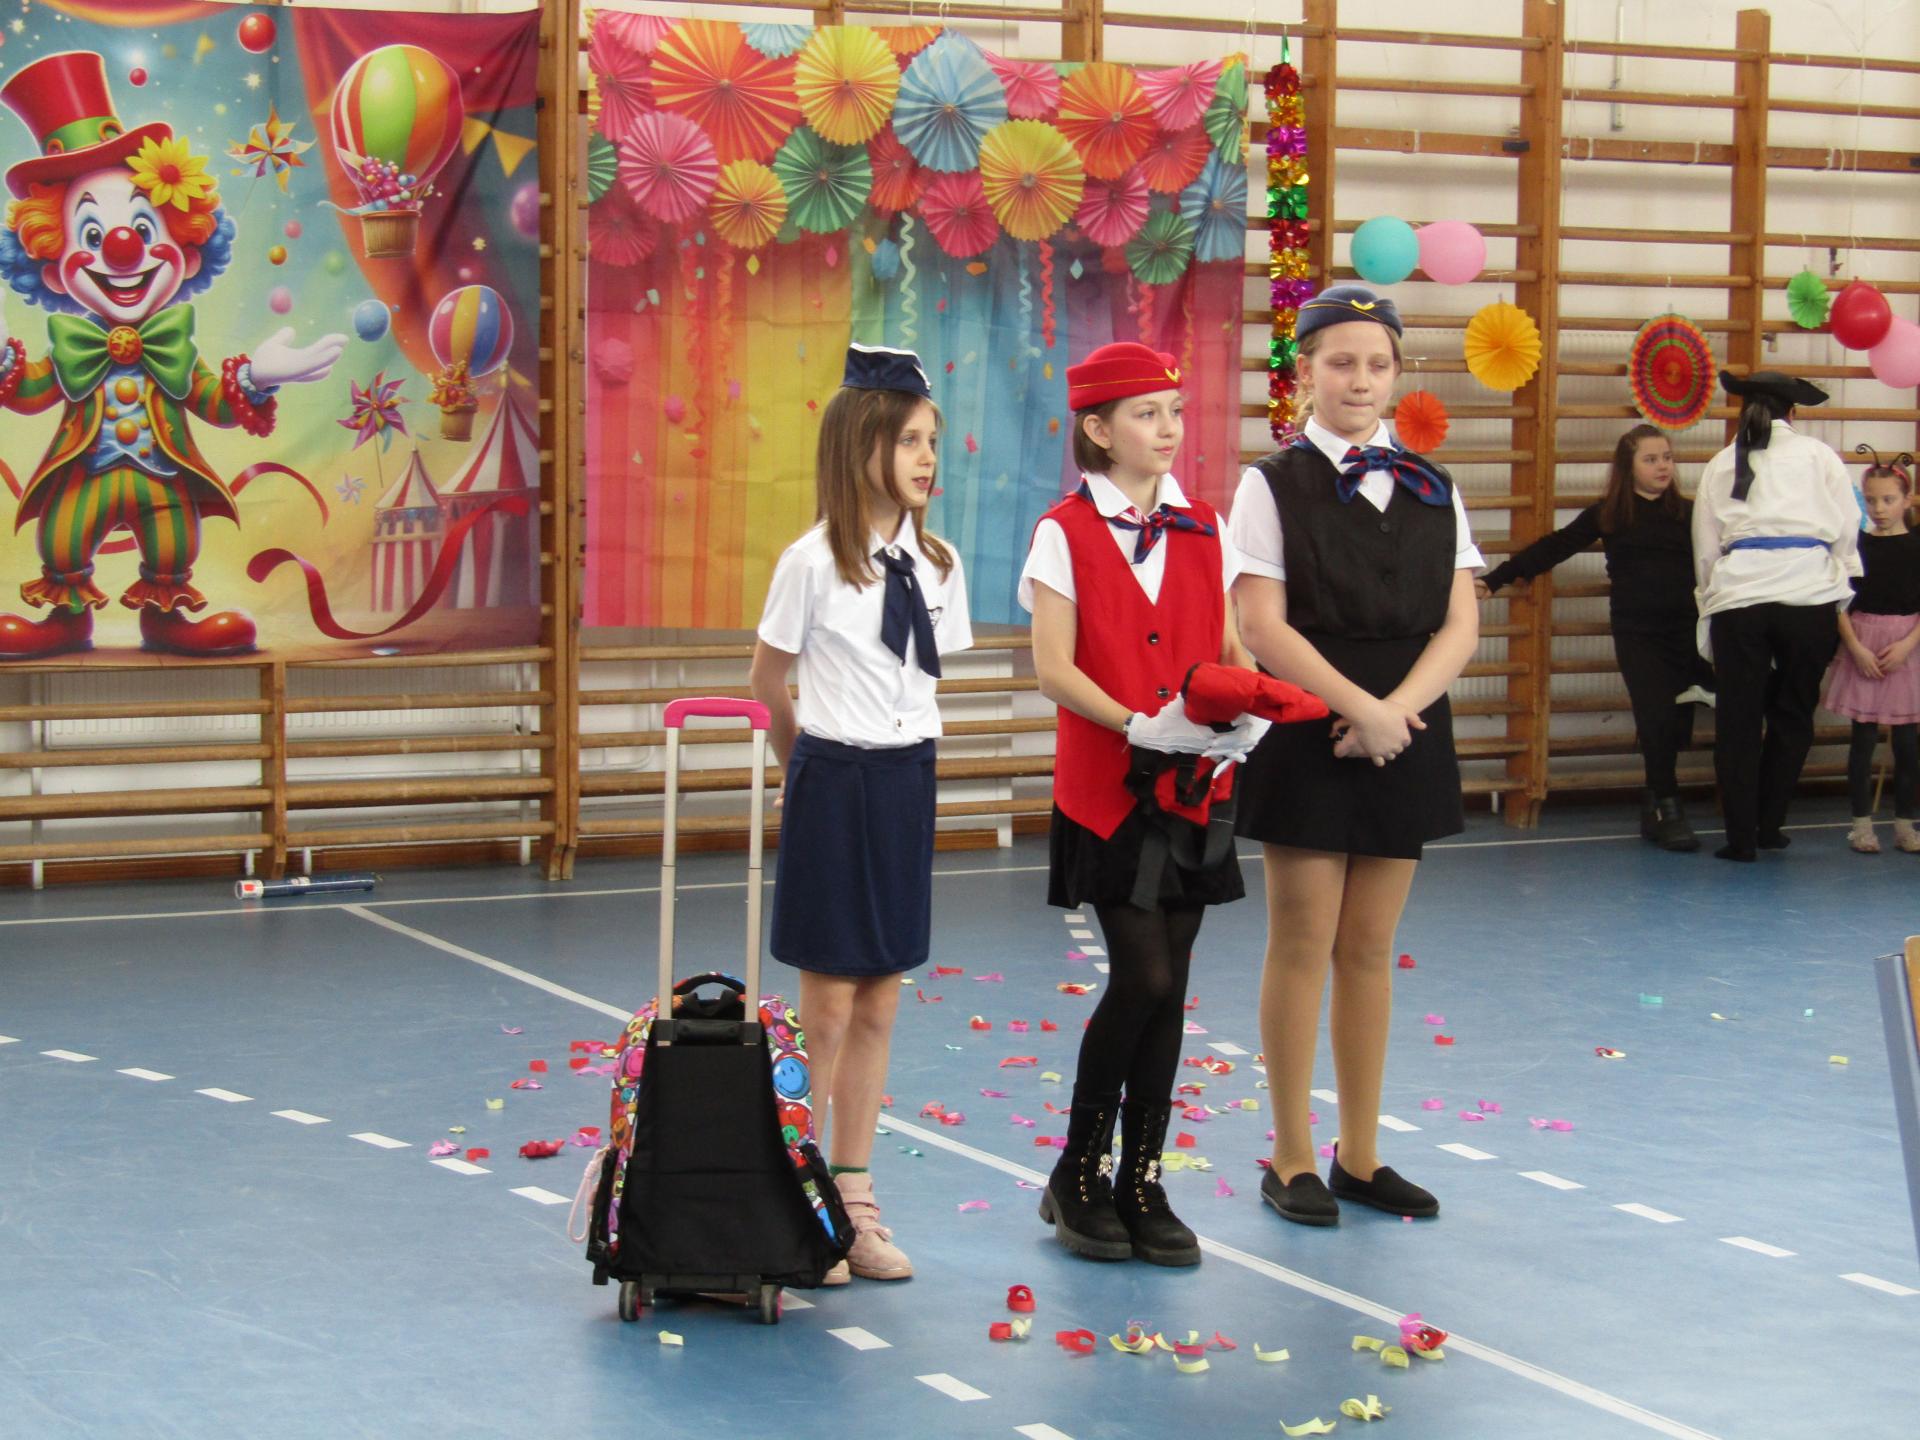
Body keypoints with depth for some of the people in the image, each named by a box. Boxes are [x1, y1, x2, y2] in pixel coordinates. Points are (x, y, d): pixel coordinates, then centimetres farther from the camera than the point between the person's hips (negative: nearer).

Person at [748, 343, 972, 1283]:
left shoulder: (936, 563, 4)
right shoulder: (813, 563, -11)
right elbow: (768, 684, 1)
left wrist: (891, 755, 10)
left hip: (907, 782, 5)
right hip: (835, 783, -5)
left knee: (879, 1006, 9)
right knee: (828, 1006, -1)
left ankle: (854, 1200, 18)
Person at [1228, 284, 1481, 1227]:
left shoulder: (1432, 492, 9)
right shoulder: (1273, 485, -2)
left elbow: (1459, 626, 4)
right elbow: (1264, 627, -10)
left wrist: (1399, 708, -12)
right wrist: (1360, 710, -17)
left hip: (1404, 736, 4)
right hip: (1307, 740, -4)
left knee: (1369, 952, 9)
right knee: (1303, 948, 1)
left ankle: (1360, 1156, 17)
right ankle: (1293, 1162, 9)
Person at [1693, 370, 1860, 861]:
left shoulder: (1721, 464, 14)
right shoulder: (1816, 455, 8)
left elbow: (1704, 546, 13)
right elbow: (1847, 527, 6)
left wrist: (1709, 606, 19)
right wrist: (1839, 578, 20)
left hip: (1737, 595, 1)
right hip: (1808, 591, -1)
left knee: (1738, 721, 6)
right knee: (1792, 717, 13)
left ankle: (1741, 836, 4)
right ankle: (1769, 826, 16)